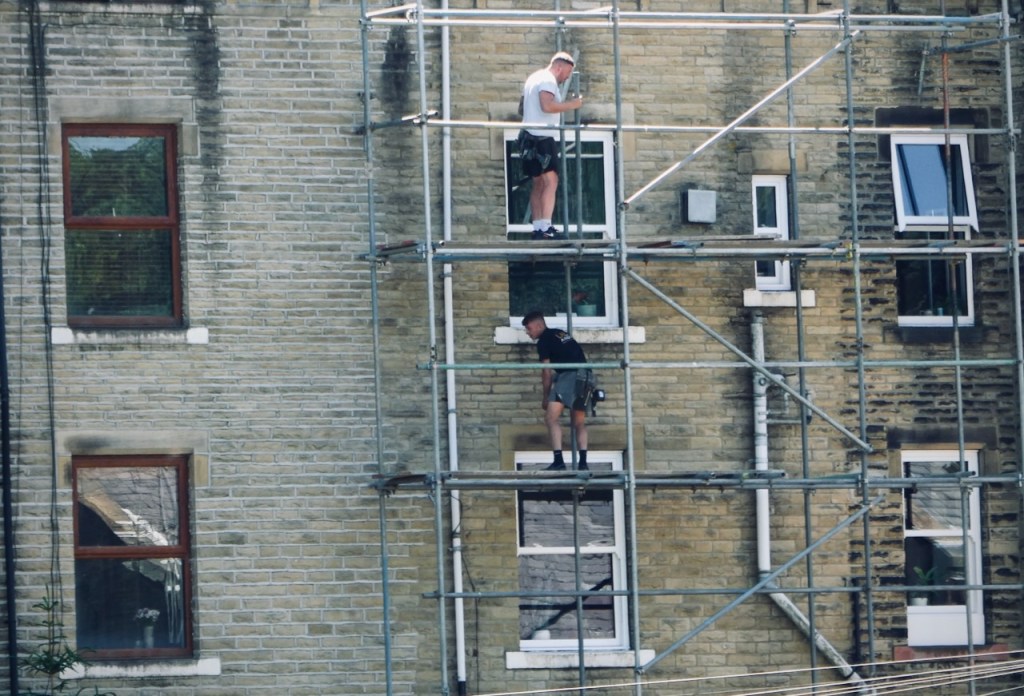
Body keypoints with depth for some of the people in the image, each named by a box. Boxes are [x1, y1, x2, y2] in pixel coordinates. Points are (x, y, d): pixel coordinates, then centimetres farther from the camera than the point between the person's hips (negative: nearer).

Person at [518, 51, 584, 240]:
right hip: (542, 137, -11)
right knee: (550, 181, -16)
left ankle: (538, 228, 9)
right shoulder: (548, 80, -10)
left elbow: (522, 109, 29)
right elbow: (547, 105, -26)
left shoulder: (534, 78, 23)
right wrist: (571, 105, -16)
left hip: (530, 137, 11)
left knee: (539, 184, 11)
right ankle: (545, 227, -25)